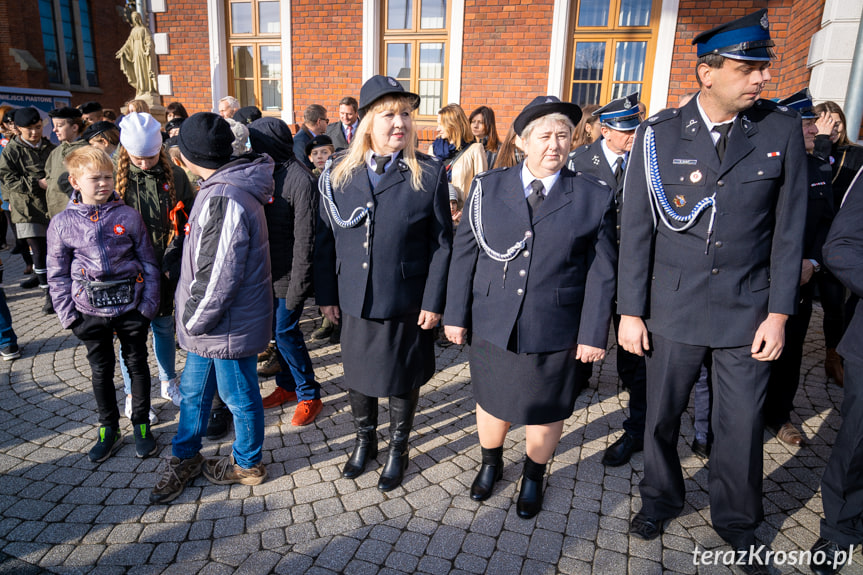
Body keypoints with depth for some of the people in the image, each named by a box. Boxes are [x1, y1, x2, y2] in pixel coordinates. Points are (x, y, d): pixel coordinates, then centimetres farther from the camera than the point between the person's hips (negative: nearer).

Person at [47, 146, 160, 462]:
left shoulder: (128, 216, -5)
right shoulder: (62, 223, -3)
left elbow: (148, 263, -1)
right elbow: (57, 274, 3)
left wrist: (149, 304, -4)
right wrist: (68, 314, -1)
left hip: (131, 307, -1)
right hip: (91, 312, 1)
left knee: (137, 365, 12)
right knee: (101, 372, 13)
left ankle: (141, 425, 29)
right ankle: (109, 429, 31)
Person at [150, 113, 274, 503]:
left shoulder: (223, 200, -27)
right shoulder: (224, 190, 6)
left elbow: (217, 276, -27)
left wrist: (194, 320, -13)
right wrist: (194, 319, 17)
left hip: (228, 324, -10)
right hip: (213, 322, 10)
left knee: (239, 397, 11)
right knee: (193, 390, 23)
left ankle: (247, 464, 33)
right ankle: (185, 457, 42)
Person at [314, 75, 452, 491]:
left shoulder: (429, 174, -7)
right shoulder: (339, 173, 0)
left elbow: (442, 244, -6)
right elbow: (325, 239, 4)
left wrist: (433, 302, -8)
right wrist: (326, 294, 4)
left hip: (406, 303, -2)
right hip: (353, 301, 3)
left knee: (402, 379, 14)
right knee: (356, 374, 18)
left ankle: (398, 450, 39)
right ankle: (364, 442, 44)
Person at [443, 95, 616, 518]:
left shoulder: (594, 197, -2)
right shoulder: (488, 188, 1)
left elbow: (602, 272, -2)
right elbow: (464, 253, 3)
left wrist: (594, 333, -4)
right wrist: (456, 315, 1)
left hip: (555, 332, -1)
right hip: (493, 326, 1)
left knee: (545, 413, 13)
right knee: (492, 403, 17)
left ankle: (533, 477, 42)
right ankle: (491, 463, 47)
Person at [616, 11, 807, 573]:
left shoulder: (782, 130, -2)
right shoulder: (659, 133, -6)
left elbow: (788, 229, 1)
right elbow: (636, 230, -4)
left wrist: (779, 313, -3)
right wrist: (630, 311, -4)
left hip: (748, 308, 1)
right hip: (673, 305, 0)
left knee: (742, 425, 12)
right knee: (662, 415, 14)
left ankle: (736, 519, 37)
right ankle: (661, 497, 40)